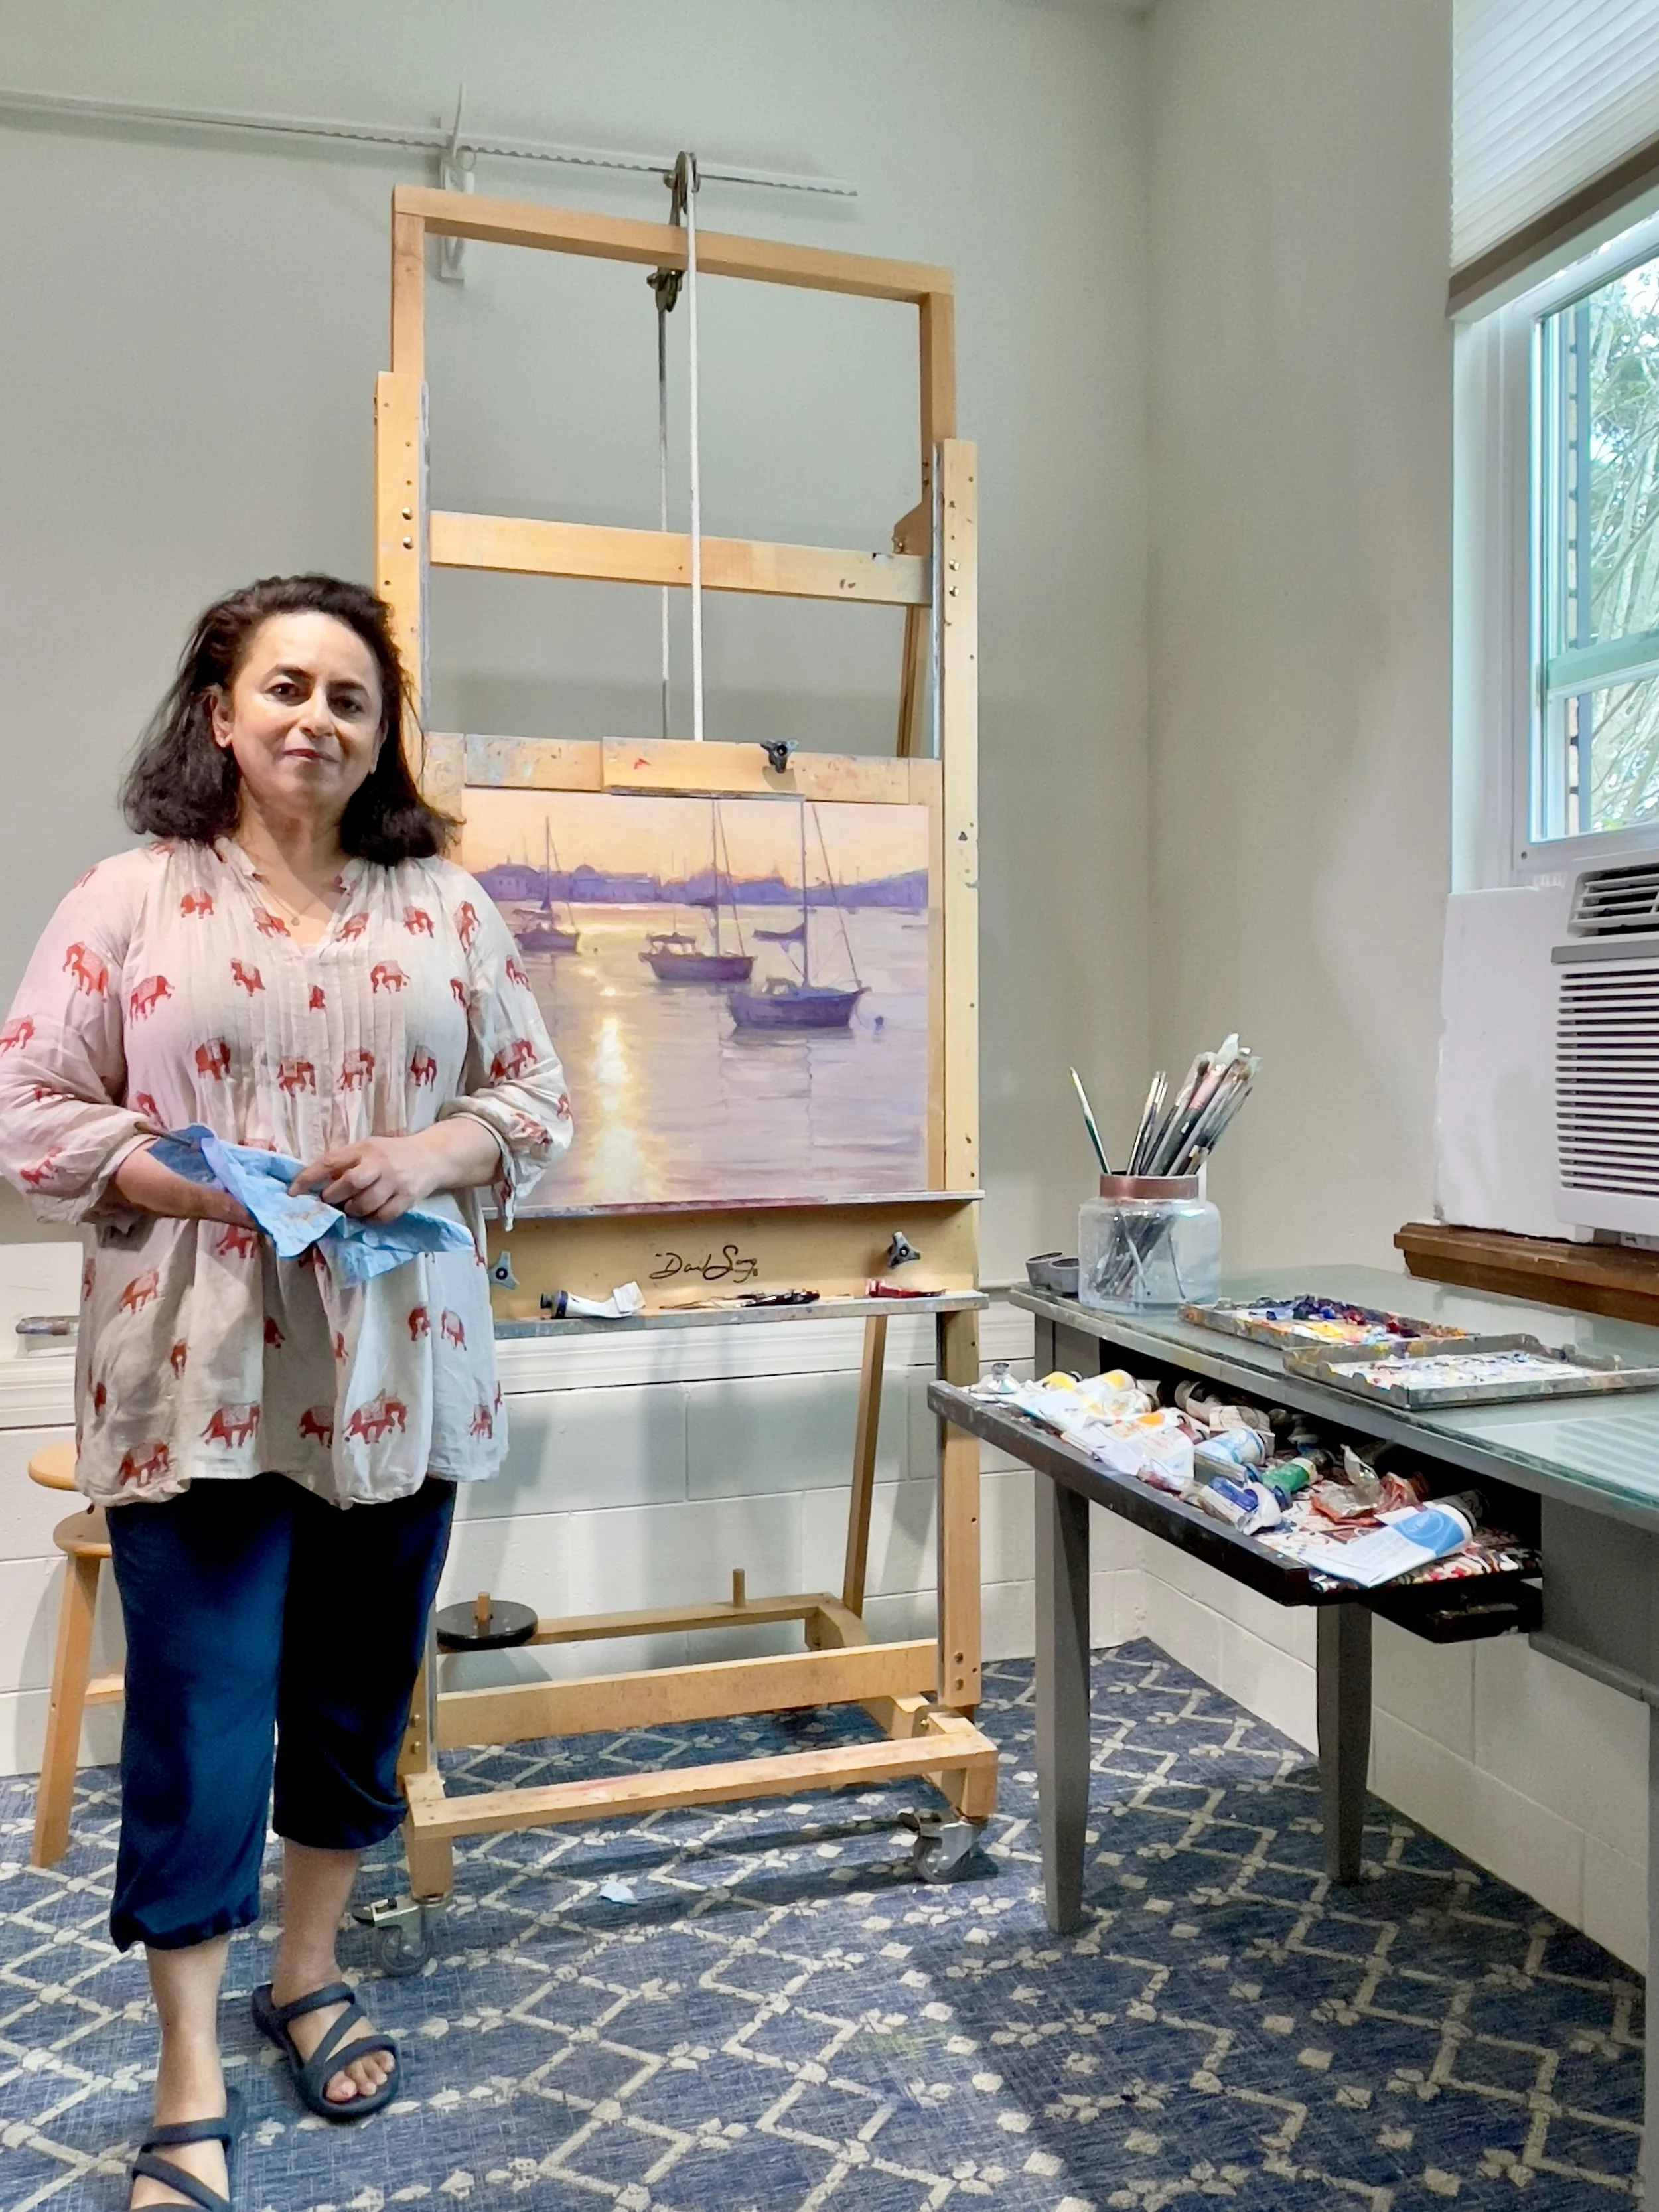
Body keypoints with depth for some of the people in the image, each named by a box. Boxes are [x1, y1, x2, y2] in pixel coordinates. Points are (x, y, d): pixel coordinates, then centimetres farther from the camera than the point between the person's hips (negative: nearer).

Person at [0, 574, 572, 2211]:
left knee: (356, 1701, 15)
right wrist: (203, 1186, -16)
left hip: (397, 1380, 3)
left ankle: (308, 1976, 40)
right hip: (196, 1384, -2)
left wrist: (431, 1158, -12)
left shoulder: (445, 905, 7)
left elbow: (535, 1097, 8)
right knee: (200, 1724, 3)